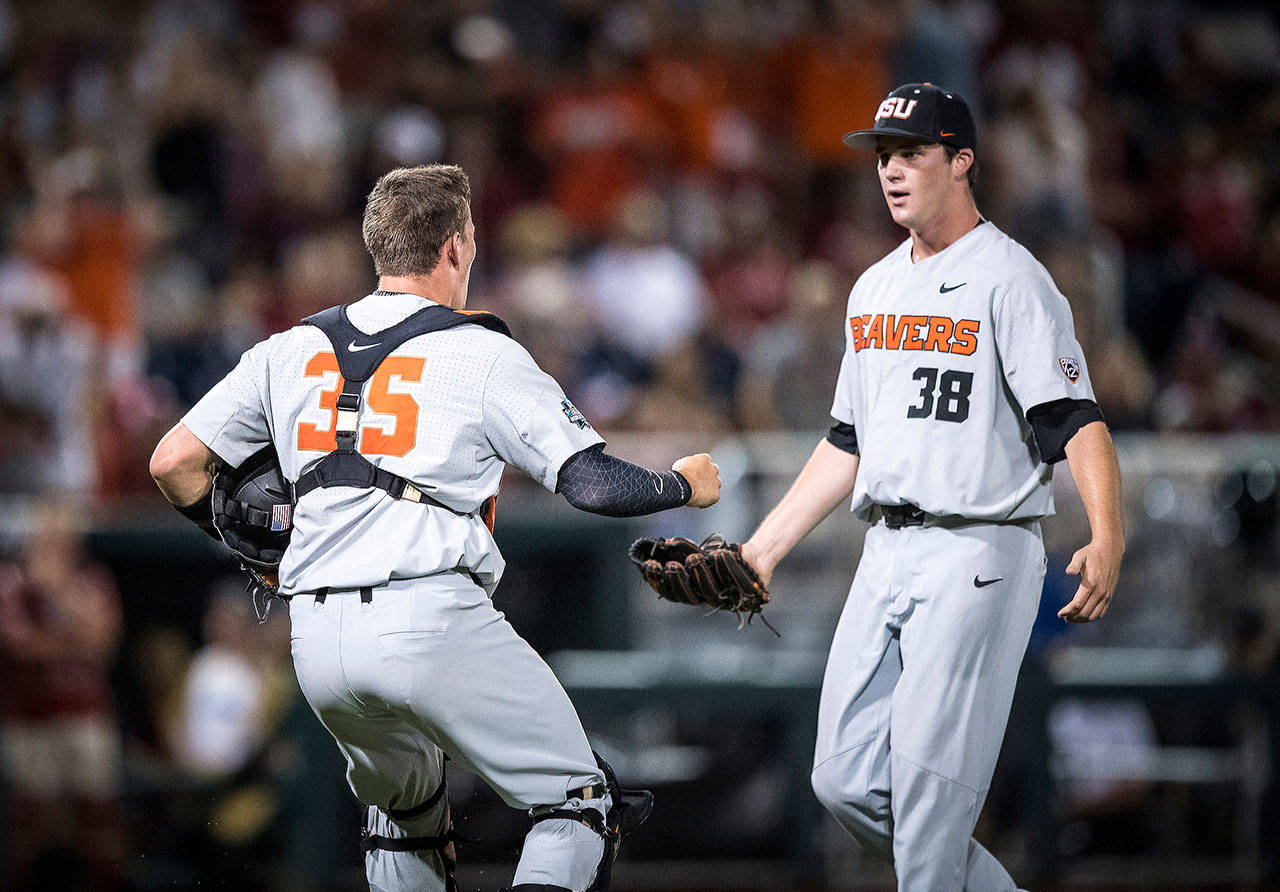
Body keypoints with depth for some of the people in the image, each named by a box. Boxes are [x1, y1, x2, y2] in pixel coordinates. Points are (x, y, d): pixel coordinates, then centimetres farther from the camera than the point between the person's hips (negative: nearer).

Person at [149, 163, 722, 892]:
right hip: (432, 613, -5)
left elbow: (174, 463, 12)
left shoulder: (290, 352, 14)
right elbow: (591, 483, -4)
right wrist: (685, 486, 16)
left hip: (316, 640, 5)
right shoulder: (485, 358, 1)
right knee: (575, 801, 4)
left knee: (404, 806, 28)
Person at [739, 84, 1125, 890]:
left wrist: (1107, 538, -34)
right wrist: (765, 546, 20)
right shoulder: (875, 289, 17)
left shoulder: (1011, 279, -9)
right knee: (847, 781, 4)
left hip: (980, 555, -8)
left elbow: (1078, 420, -19)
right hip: (887, 553, 8)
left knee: (931, 775, -12)